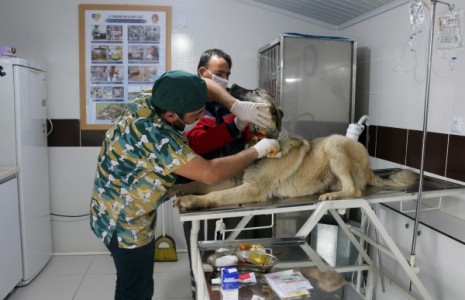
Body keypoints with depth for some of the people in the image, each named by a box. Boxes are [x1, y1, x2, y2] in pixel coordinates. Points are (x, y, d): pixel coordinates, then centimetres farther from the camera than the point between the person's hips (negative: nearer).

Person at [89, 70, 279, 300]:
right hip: (124, 222, -8)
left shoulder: (151, 99, -10)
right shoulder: (156, 138, -36)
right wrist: (257, 151, -22)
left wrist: (236, 106, -11)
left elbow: (204, 85, 2)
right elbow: (210, 173, -35)